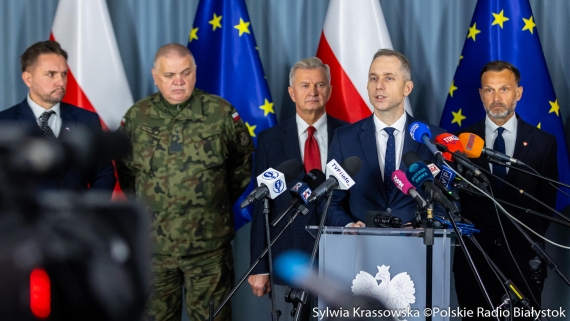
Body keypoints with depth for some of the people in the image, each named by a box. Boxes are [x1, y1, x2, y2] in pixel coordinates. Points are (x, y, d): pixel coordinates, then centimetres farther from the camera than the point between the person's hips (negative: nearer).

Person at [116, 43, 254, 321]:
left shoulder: (221, 113, -2)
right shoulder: (136, 116, 3)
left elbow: (244, 162, 10)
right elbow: (123, 168, 17)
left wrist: (221, 201, 9)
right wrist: (144, 204, 13)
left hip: (209, 243, -2)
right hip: (153, 243, 2)